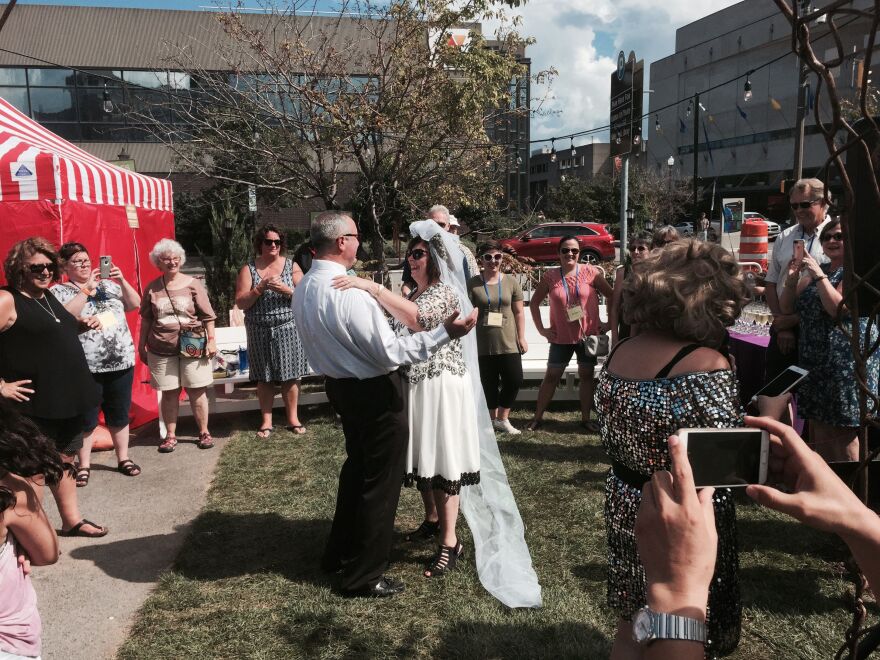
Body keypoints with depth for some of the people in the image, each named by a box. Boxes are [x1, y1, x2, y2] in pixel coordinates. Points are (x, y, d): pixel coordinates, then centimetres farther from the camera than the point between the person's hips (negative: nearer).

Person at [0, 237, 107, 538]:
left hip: (69, 397, 8)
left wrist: (83, 325, 8)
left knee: (65, 459, 18)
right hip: (35, 404, -8)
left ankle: (72, 520, 33)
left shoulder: (48, 295, 11)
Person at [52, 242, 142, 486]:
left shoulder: (107, 284, 12)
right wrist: (87, 289, -18)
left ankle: (123, 458, 25)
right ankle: (84, 466, 17)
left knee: (119, 415, 13)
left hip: (121, 363, 4)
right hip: (86, 368, -3)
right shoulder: (58, 291, -1)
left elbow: (135, 304, 7)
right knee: (86, 418, 5)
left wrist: (122, 280, -7)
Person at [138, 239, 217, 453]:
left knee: (196, 390, 4)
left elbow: (207, 316, 1)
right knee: (169, 393, 8)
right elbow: (146, 319, 12)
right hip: (161, 350, 2)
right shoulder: (152, 288, 5)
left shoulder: (193, 284, 0)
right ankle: (170, 435, 19)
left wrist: (211, 340, -4)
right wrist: (142, 345, 13)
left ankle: (204, 432, 17)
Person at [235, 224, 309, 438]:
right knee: (264, 378, 5)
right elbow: (241, 302, -3)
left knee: (290, 376, 2)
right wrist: (261, 287, -16)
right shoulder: (248, 269, 4)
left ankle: (293, 418, 14)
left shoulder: (291, 266, 5)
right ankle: (266, 421, 16)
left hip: (288, 329, 0)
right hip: (260, 332, 0)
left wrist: (285, 289, -17)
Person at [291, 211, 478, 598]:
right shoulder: (348, 293, -27)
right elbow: (390, 353, -25)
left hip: (340, 386, 9)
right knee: (380, 480, 6)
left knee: (357, 466, 25)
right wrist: (445, 333, -26)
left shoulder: (303, 289, 1)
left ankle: (340, 553, 40)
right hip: (374, 392, -9)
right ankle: (363, 576, 19)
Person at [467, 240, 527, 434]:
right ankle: (493, 418, 26)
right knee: (489, 384, 9)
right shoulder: (473, 284, -1)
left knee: (514, 381, -3)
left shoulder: (511, 281, 4)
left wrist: (522, 337, 2)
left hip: (508, 343, 1)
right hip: (482, 345, -1)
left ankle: (502, 419, 15)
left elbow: (519, 312, 6)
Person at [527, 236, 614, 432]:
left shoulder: (590, 272, -5)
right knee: (551, 376, 6)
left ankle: (586, 418, 21)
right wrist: (541, 329, 2)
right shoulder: (550, 276, -3)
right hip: (561, 337, 0)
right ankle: (538, 417, 14)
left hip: (588, 334, 0)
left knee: (586, 375, 10)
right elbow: (534, 303, 6)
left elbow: (611, 296, 0)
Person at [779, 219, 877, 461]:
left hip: (846, 358, -8)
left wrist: (820, 277, -19)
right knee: (817, 426, 14)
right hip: (814, 359, 8)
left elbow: (839, 308, -20)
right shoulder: (815, 269, 15)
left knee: (842, 432, -4)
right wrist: (791, 280, -3)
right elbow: (787, 308, 12)